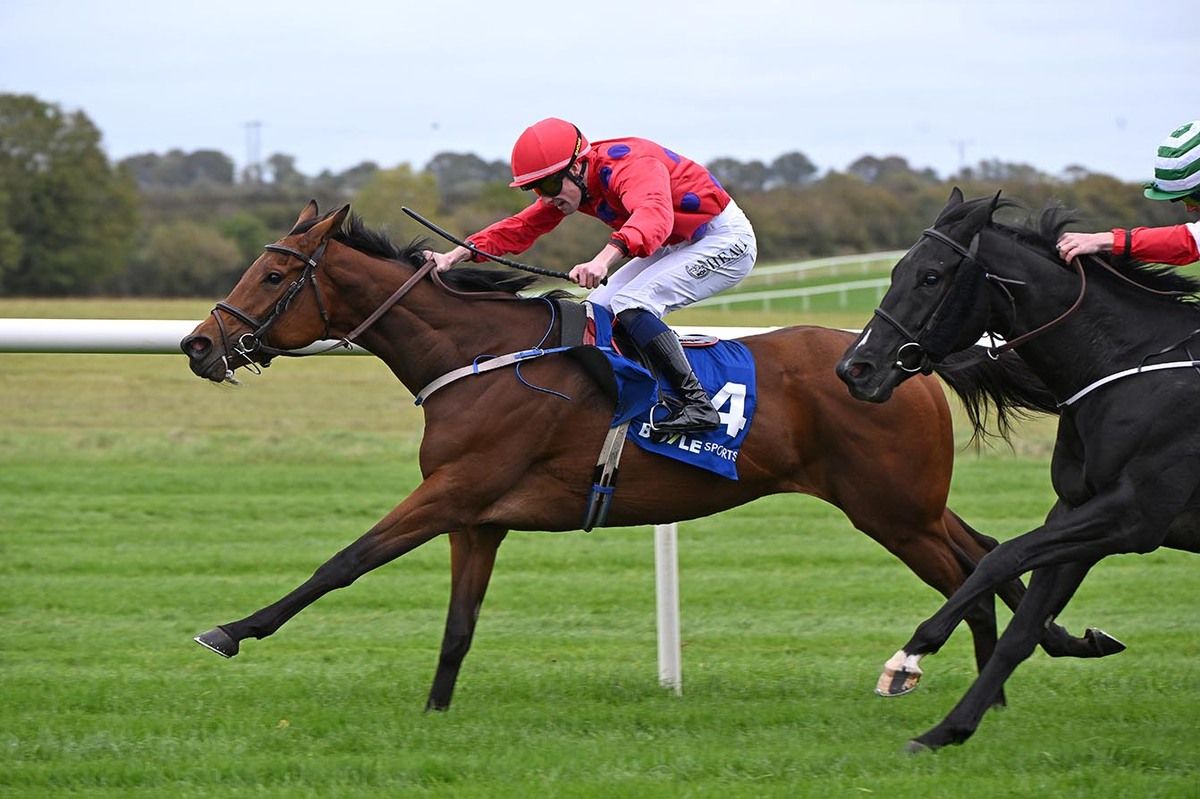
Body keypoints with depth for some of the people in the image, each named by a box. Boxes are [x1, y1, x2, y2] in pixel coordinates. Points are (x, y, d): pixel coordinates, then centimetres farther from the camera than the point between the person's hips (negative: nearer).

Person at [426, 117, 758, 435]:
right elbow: (522, 228, 1)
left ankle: (697, 404, -27)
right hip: (680, 245, 10)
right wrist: (457, 255, -14)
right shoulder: (571, 185, -2)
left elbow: (653, 214, -50)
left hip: (727, 240, -10)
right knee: (599, 306, 7)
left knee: (629, 303, -23)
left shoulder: (632, 165, -30)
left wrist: (605, 258, -67)